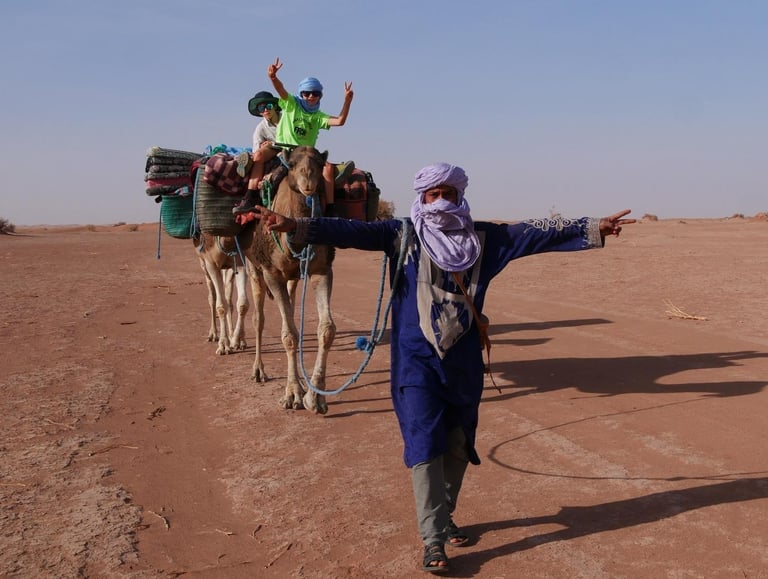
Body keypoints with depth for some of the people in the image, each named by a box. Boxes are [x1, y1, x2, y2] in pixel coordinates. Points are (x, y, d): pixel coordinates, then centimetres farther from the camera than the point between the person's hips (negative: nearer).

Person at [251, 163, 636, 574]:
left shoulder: (483, 239, 5)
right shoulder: (401, 236, -2)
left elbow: (536, 234, 4)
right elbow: (349, 231, -12)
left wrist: (592, 229, 0)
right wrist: (296, 227, -24)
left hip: (464, 360, 4)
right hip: (417, 359, -3)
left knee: (458, 447, 14)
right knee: (425, 446, -6)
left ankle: (444, 519, 34)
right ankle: (433, 539, 2)